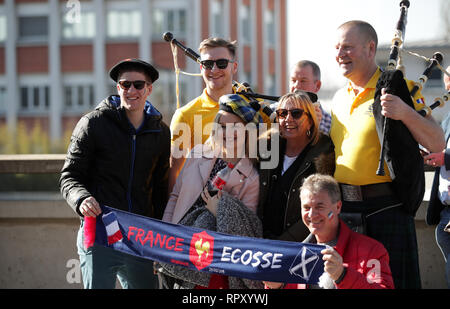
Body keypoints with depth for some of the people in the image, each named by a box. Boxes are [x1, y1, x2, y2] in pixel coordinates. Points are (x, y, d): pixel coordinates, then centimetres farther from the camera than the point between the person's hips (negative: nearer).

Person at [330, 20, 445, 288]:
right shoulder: (339, 98, 15)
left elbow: (437, 144, -11)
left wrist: (405, 113, -27)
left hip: (385, 208, -6)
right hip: (342, 208, 6)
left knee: (394, 282, -3)